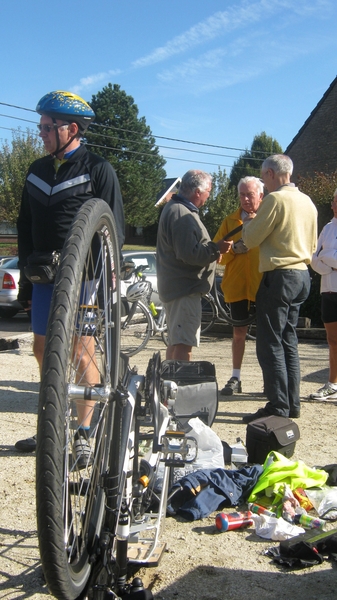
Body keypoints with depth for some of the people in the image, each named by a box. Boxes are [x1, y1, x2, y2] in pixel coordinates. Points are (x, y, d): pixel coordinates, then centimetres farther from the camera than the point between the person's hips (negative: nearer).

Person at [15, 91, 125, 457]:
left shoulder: (98, 170, -4)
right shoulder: (37, 171, 14)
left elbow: (113, 233, -6)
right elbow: (26, 230, 17)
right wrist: (25, 282, 14)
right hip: (45, 278, 6)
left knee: (81, 352, -2)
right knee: (42, 350, 10)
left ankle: (84, 432, 10)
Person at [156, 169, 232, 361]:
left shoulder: (175, 209, 16)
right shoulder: (181, 213, -19)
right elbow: (189, 254, -25)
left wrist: (213, 250, 15)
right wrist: (216, 248, -17)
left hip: (178, 286, 11)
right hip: (185, 288, -11)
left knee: (176, 342, 18)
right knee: (184, 344, -11)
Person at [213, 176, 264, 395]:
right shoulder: (230, 221, 11)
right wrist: (233, 249, -12)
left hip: (263, 286, -3)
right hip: (237, 285, 3)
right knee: (239, 332, 9)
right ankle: (236, 379, 18)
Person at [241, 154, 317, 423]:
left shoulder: (275, 199, -13)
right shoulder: (307, 201, 12)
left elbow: (251, 239, -9)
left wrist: (249, 222, 10)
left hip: (279, 277, -9)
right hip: (302, 275, 9)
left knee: (270, 344, -4)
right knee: (289, 341, 15)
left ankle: (277, 408, -3)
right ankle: (293, 404, 19)